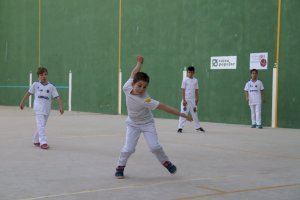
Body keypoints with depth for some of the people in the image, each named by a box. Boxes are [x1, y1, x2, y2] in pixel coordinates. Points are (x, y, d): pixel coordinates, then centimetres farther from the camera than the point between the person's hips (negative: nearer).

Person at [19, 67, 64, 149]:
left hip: (47, 108, 3)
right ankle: (43, 142, -15)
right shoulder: (35, 84, 5)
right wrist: (22, 102, 20)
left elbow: (57, 97, -2)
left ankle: (36, 141, 27)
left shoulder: (51, 86, 5)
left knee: (42, 125, 11)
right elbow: (28, 93, 16)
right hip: (38, 107, -3)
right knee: (41, 125, -12)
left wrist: (61, 106, -14)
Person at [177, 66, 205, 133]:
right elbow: (183, 90, -7)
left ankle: (198, 127, 22)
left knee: (194, 113, 13)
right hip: (186, 99, -4)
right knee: (183, 113, -7)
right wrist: (184, 100, -12)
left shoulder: (195, 80, 8)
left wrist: (197, 99, 7)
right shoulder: (185, 80, -4)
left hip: (193, 100, 5)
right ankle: (180, 127, -5)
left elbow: (196, 90, 12)